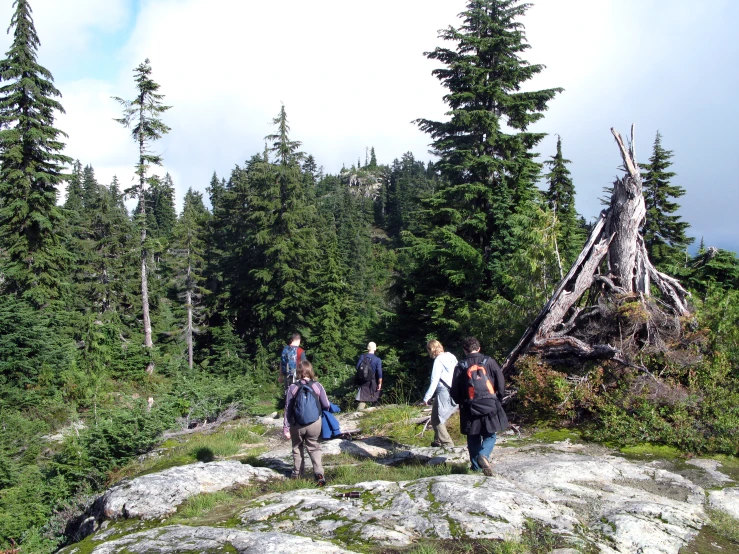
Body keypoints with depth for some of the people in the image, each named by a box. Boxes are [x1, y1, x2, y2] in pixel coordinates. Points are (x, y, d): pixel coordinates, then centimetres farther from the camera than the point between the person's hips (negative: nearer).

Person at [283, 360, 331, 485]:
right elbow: (326, 405, -3)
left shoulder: (292, 387, -8)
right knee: (314, 448, 11)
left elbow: (288, 409, -5)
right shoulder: (317, 386, -8)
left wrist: (286, 428, 1)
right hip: (314, 423, 0)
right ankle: (319, 472, -7)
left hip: (297, 425, 0)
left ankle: (297, 473, 30)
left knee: (297, 448, 20)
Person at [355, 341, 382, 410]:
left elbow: (357, 368, 0)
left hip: (363, 382, 2)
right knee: (375, 400, 17)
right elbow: (379, 373, -14)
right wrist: (380, 383, -6)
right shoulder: (378, 359, -12)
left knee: (362, 400, 2)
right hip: (373, 382, -2)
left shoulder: (362, 357, -3)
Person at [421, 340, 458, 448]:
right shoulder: (451, 357, 9)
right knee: (441, 418, 21)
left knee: (436, 419, 3)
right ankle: (438, 440, 27)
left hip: (444, 393, -8)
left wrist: (426, 397, -11)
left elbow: (434, 382, -15)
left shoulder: (438, 361, -12)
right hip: (455, 393, 8)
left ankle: (447, 442, 2)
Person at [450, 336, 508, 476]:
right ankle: (484, 455, -16)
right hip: (490, 405, 0)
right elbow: (501, 382, 1)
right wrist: (499, 397, 17)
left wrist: (461, 402, 21)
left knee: (473, 438, 14)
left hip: (470, 408, 1)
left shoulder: (460, 367, -1)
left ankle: (476, 466, 16)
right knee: (490, 435, 10)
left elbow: (455, 392, 3)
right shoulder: (489, 362, -1)